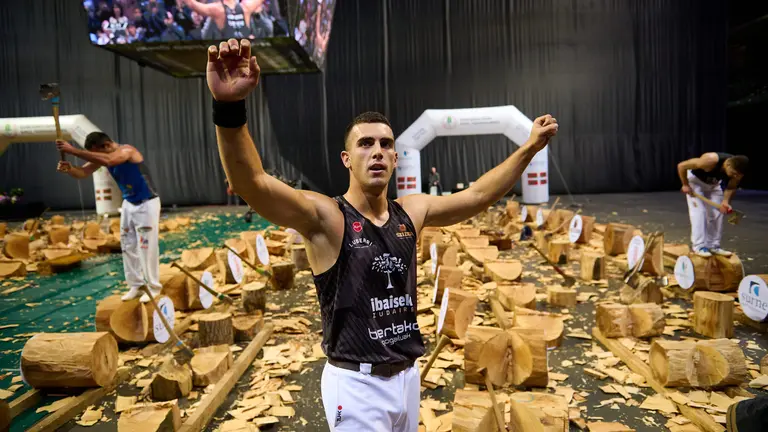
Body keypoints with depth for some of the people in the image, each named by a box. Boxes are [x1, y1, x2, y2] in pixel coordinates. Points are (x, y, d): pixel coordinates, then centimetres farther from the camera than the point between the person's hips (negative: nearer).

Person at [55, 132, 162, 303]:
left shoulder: (127, 150, -25)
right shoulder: (103, 156, 0)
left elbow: (108, 160, -45)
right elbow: (83, 172, -7)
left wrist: (74, 151, -45)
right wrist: (69, 168, -30)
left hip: (147, 203, -8)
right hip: (128, 203, 8)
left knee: (146, 246, -6)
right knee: (128, 246, 10)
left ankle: (153, 287, 5)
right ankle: (135, 285, 20)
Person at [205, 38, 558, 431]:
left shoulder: (411, 213, 1)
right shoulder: (324, 216, -17)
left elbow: (478, 195, 10)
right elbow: (250, 182, -32)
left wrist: (530, 147, 11)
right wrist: (229, 107, -49)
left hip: (407, 376, 7)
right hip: (356, 383, -6)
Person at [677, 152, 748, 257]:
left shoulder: (737, 171, -24)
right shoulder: (710, 160, -41)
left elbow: (731, 187, -5)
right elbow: (681, 166, -31)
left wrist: (726, 201, -23)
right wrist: (685, 185, -21)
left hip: (714, 183, 6)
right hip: (696, 180, -5)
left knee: (717, 214, 2)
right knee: (699, 212, -15)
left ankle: (713, 245, 11)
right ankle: (699, 246, -14)